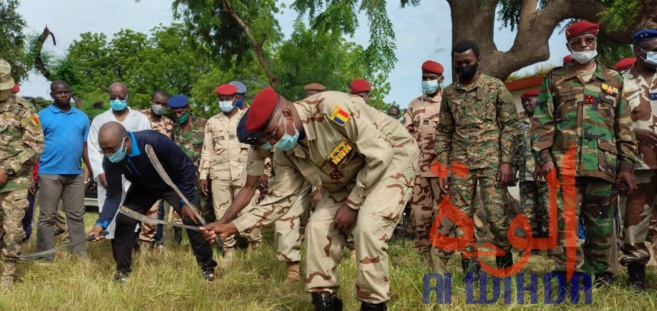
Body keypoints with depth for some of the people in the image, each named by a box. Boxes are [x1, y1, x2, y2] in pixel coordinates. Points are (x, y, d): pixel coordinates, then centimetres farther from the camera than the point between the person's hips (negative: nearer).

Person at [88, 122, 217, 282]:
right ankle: (122, 270, 7)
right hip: (142, 188, 3)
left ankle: (207, 267, 4)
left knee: (192, 219, -14)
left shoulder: (154, 141, -41)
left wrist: (187, 201, -23)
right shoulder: (110, 161, -28)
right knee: (123, 221, -11)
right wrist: (101, 223, -33)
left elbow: (187, 167, -28)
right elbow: (114, 196, -17)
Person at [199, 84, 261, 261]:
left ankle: (255, 247, 9)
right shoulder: (212, 122, 12)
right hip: (219, 174, 3)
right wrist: (203, 176, 6)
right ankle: (229, 251, 12)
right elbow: (207, 150, 12)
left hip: (243, 173, -3)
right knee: (222, 214, 3)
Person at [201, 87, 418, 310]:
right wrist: (232, 227, -14)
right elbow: (278, 198, -4)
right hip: (351, 176, 7)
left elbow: (380, 153, -32)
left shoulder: (331, 108, -34)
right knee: (319, 227, -5)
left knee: (368, 227, -25)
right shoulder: (286, 153, -10)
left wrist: (352, 204, -23)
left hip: (392, 159, -7)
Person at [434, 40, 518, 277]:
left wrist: (507, 161, -10)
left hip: (491, 161, -3)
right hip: (459, 163, 4)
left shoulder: (496, 87, 1)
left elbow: (510, 125, -1)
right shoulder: (449, 93, 11)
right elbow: (443, 132, 13)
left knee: (496, 215, -6)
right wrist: (442, 168, 5)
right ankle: (470, 268, 11)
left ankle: (505, 263, 13)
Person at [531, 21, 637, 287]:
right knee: (565, 222, -7)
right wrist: (543, 156, -7)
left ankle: (599, 275, 18)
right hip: (564, 164, -1)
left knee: (600, 224, 7)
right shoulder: (555, 79, 12)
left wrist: (627, 165, 6)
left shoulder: (613, 80, 15)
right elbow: (542, 122, 6)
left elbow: (624, 126, 13)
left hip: (603, 165, 2)